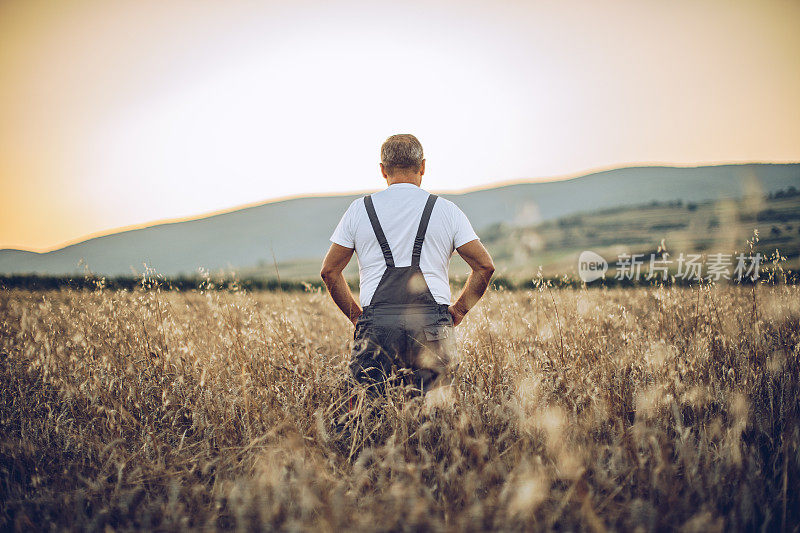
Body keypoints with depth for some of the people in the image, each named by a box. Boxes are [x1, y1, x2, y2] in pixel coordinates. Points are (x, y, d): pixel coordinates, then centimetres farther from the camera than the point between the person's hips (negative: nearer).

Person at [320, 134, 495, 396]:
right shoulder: (446, 210, 9)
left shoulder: (359, 210, 11)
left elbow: (329, 271, 11)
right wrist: (458, 310, 16)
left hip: (376, 324, 0)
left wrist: (356, 315, 19)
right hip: (433, 324, 0)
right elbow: (485, 266, 7)